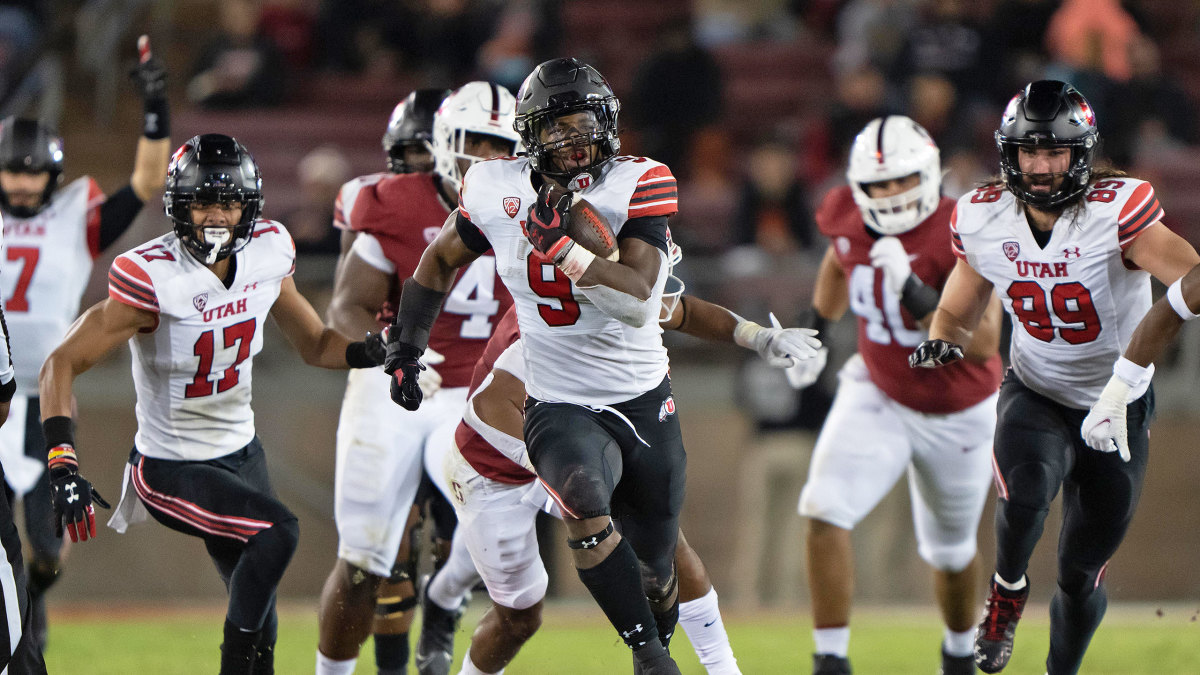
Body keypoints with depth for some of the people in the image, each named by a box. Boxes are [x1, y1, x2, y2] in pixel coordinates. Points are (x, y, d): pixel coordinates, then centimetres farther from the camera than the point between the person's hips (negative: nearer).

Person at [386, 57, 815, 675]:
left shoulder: (635, 186, -12)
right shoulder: (498, 192, -6)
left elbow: (637, 299, -24)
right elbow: (441, 260, 15)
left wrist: (559, 246, -31)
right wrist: (406, 348, 13)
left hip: (645, 403, 1)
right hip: (562, 409, -1)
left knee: (655, 571, 13)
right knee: (586, 508, -33)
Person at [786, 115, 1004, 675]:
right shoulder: (846, 215, -13)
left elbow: (983, 345, -35)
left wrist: (914, 292, -44)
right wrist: (817, 329, 13)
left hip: (956, 414, -3)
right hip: (876, 396, 3)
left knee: (949, 550, 16)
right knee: (825, 514, -21)